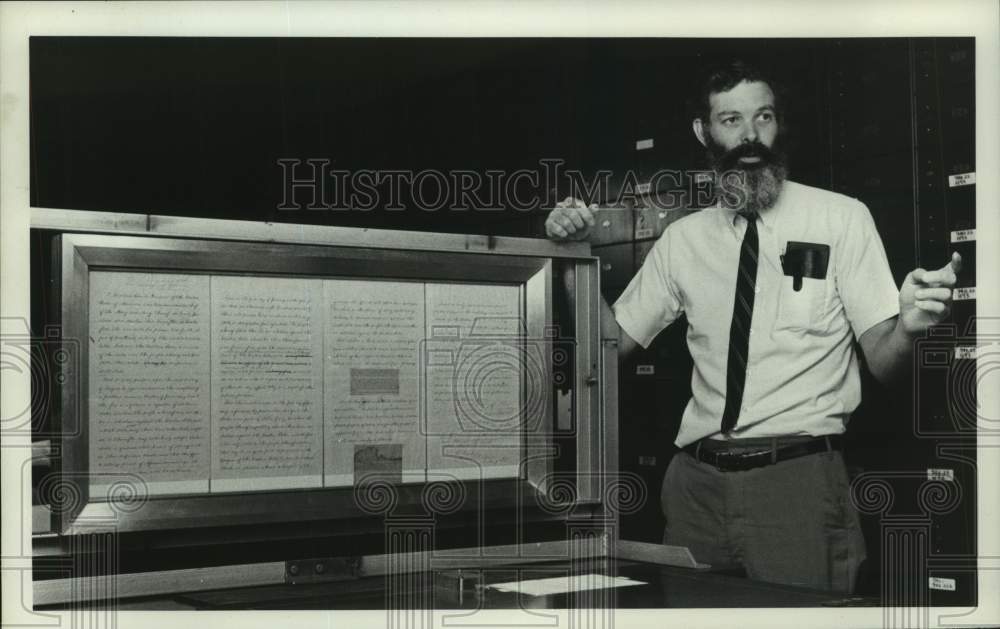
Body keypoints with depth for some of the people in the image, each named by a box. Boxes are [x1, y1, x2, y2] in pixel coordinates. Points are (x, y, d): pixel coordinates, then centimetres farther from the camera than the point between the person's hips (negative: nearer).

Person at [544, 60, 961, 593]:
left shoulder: (841, 218, 0)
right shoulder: (683, 237, 10)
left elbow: (882, 362, -4)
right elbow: (614, 341, 11)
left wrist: (908, 327, -26)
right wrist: (573, 253, 0)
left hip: (798, 478, -3)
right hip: (696, 481, 3)